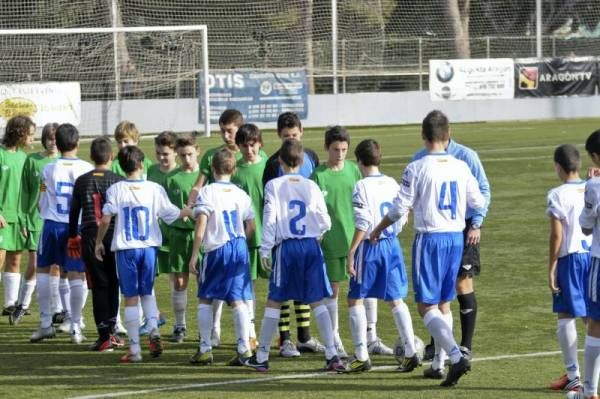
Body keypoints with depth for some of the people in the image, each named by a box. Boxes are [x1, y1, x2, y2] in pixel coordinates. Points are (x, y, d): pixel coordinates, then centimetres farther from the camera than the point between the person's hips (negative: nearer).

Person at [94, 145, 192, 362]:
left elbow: (105, 219, -10)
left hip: (126, 249, -2)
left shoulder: (116, 190, -5)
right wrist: (189, 211, 25)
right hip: (149, 247, 2)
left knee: (131, 299, 3)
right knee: (147, 293, 19)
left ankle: (134, 348, 3)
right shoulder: (155, 189, -2)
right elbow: (172, 215, 5)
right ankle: (154, 329, -6)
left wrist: (99, 242, 5)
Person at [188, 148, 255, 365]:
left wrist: (194, 255, -10)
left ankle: (205, 349, 7)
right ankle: (244, 347, -6)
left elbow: (201, 225, -13)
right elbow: (251, 227, 10)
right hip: (239, 248, 4)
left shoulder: (207, 192, -7)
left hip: (216, 249, -4)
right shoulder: (241, 194, 8)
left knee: (204, 299, 9)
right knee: (238, 300, 4)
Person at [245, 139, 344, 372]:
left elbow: (269, 220, -7)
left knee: (274, 301, 6)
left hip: (285, 247, -2)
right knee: (317, 301, 5)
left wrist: (265, 249, -2)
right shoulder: (311, 187, 3)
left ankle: (261, 357, 10)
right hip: (311, 246, 2)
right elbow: (325, 223, 5)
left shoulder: (274, 186, -3)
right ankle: (332, 355, -4)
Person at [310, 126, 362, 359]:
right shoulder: (318, 175, -5)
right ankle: (335, 340, 11)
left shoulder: (353, 169, 6)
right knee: (332, 289, 4)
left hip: (355, 236, 3)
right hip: (330, 240, -3)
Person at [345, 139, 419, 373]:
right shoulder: (392, 184, 7)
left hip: (369, 248, -6)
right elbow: (402, 219, 10)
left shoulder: (362, 187, -12)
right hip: (391, 246, 6)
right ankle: (411, 352, 4)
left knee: (356, 300, 5)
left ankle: (361, 357, 3)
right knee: (396, 300, 10)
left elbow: (363, 224, -17)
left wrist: (351, 252, -14)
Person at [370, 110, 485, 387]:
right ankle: (438, 364, 20)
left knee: (426, 306, -3)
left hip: (430, 238, -5)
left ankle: (456, 356, -21)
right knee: (443, 304, 16)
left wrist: (379, 229, 8)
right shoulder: (461, 167, 3)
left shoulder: (417, 168, -11)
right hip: (456, 237, 5)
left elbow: (400, 208, -9)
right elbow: (478, 202, 11)